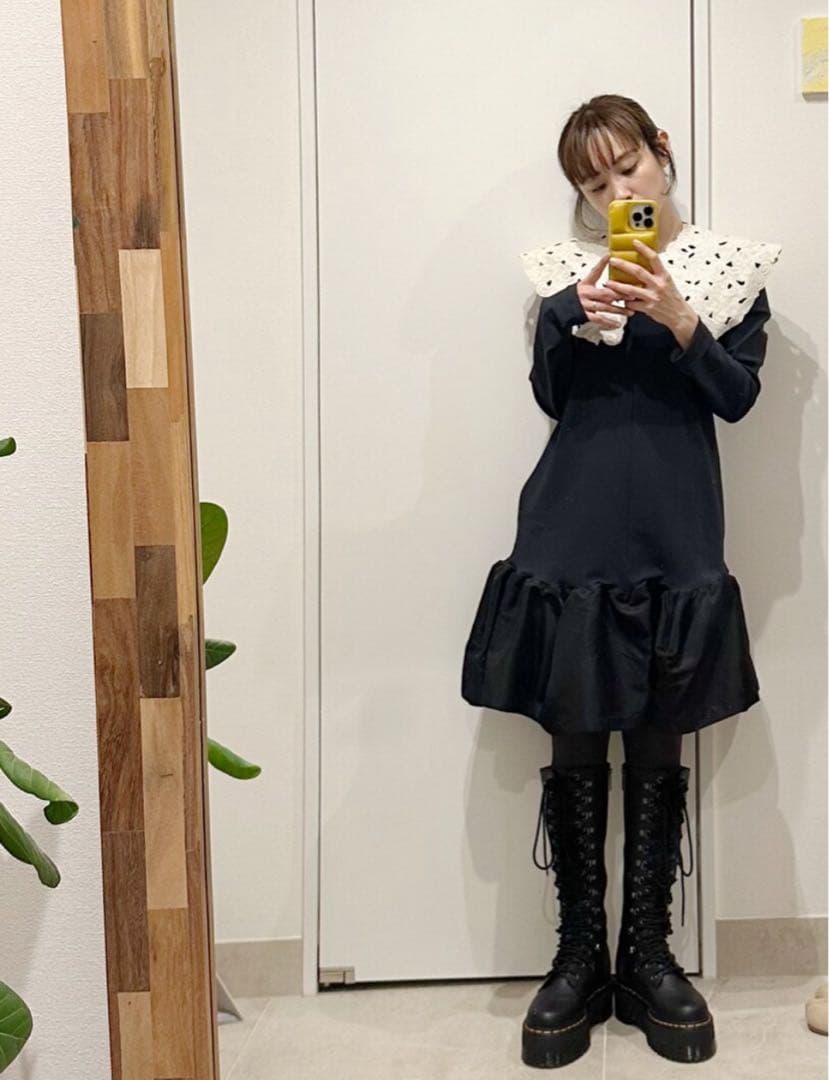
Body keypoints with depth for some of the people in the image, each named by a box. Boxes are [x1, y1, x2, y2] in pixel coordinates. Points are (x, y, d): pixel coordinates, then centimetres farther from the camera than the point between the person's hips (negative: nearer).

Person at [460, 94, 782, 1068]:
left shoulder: (727, 266, 8)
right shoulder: (569, 268, 10)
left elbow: (737, 396, -1)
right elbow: (551, 394, 2)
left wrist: (676, 318, -16)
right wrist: (576, 320, -15)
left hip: (673, 540, 0)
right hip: (571, 538, 1)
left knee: (658, 747, 4)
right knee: (574, 743, 2)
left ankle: (648, 956, 18)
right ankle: (578, 958, 14)